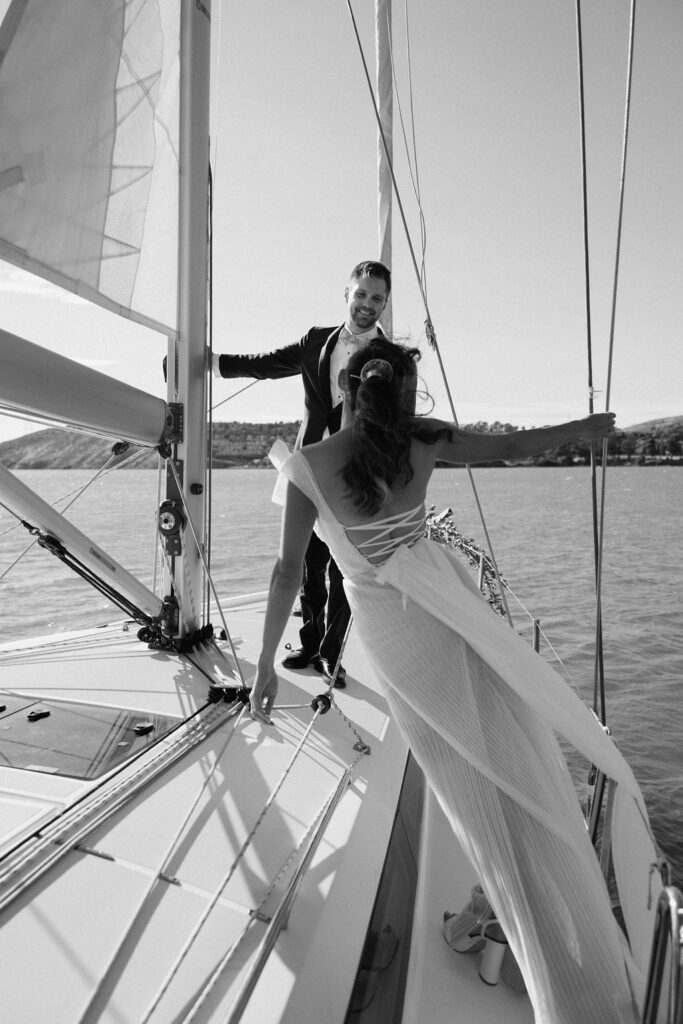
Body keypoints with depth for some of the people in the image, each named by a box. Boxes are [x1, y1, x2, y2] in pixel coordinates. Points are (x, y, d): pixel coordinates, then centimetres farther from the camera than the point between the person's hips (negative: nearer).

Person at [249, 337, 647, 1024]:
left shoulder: (307, 466, -8)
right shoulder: (420, 440, -3)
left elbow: (288, 570, -7)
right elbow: (513, 447, 8)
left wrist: (265, 663, 1)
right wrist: (586, 427, 26)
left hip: (387, 628, -2)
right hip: (449, 602, 2)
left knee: (466, 779, 14)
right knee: (517, 764, 16)